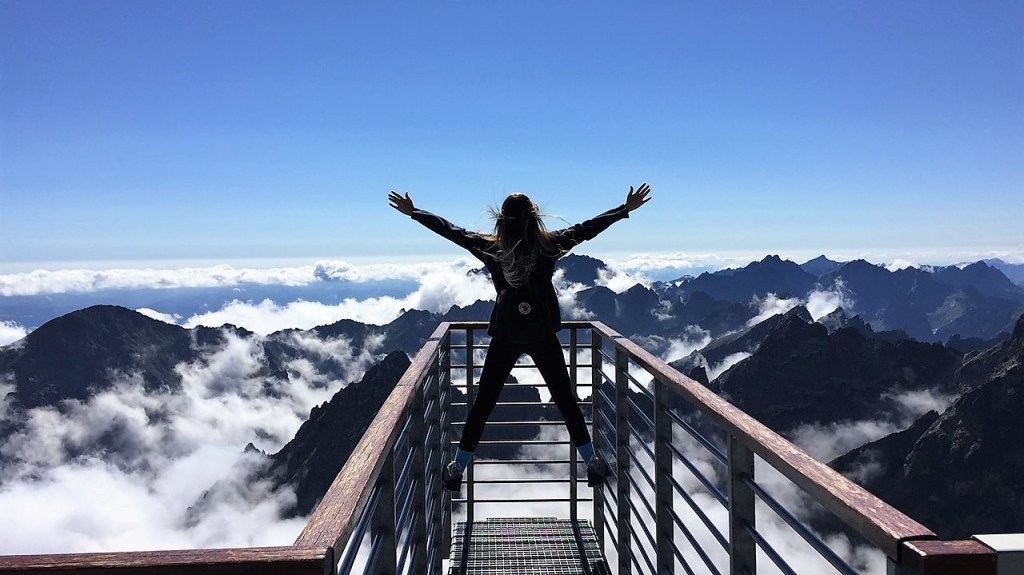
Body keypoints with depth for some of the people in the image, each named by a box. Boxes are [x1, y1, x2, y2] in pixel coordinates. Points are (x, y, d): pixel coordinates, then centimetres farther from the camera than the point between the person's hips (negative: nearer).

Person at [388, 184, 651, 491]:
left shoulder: (490, 247, -4)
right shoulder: (549, 245, -6)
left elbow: (451, 230, 5)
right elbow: (588, 228, 2)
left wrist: (413, 212, 17)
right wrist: (626, 209, 13)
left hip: (505, 337, 0)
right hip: (543, 336, 0)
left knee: (483, 402, 10)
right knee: (565, 399, 11)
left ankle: (458, 468, 16)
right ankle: (593, 464, 18)